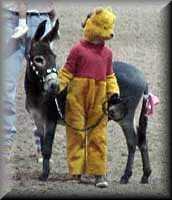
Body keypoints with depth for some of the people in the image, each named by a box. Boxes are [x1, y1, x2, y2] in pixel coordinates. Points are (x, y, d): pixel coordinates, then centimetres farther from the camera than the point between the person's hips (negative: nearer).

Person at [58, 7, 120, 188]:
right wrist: (57, 90, -6)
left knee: (99, 137, 3)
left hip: (98, 101, 4)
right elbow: (66, 72, 0)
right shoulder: (78, 49, -4)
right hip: (77, 98, -4)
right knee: (76, 134, 1)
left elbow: (109, 76, 18)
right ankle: (76, 172, 6)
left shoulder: (107, 52, 10)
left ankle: (99, 174, 5)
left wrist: (114, 92, 4)